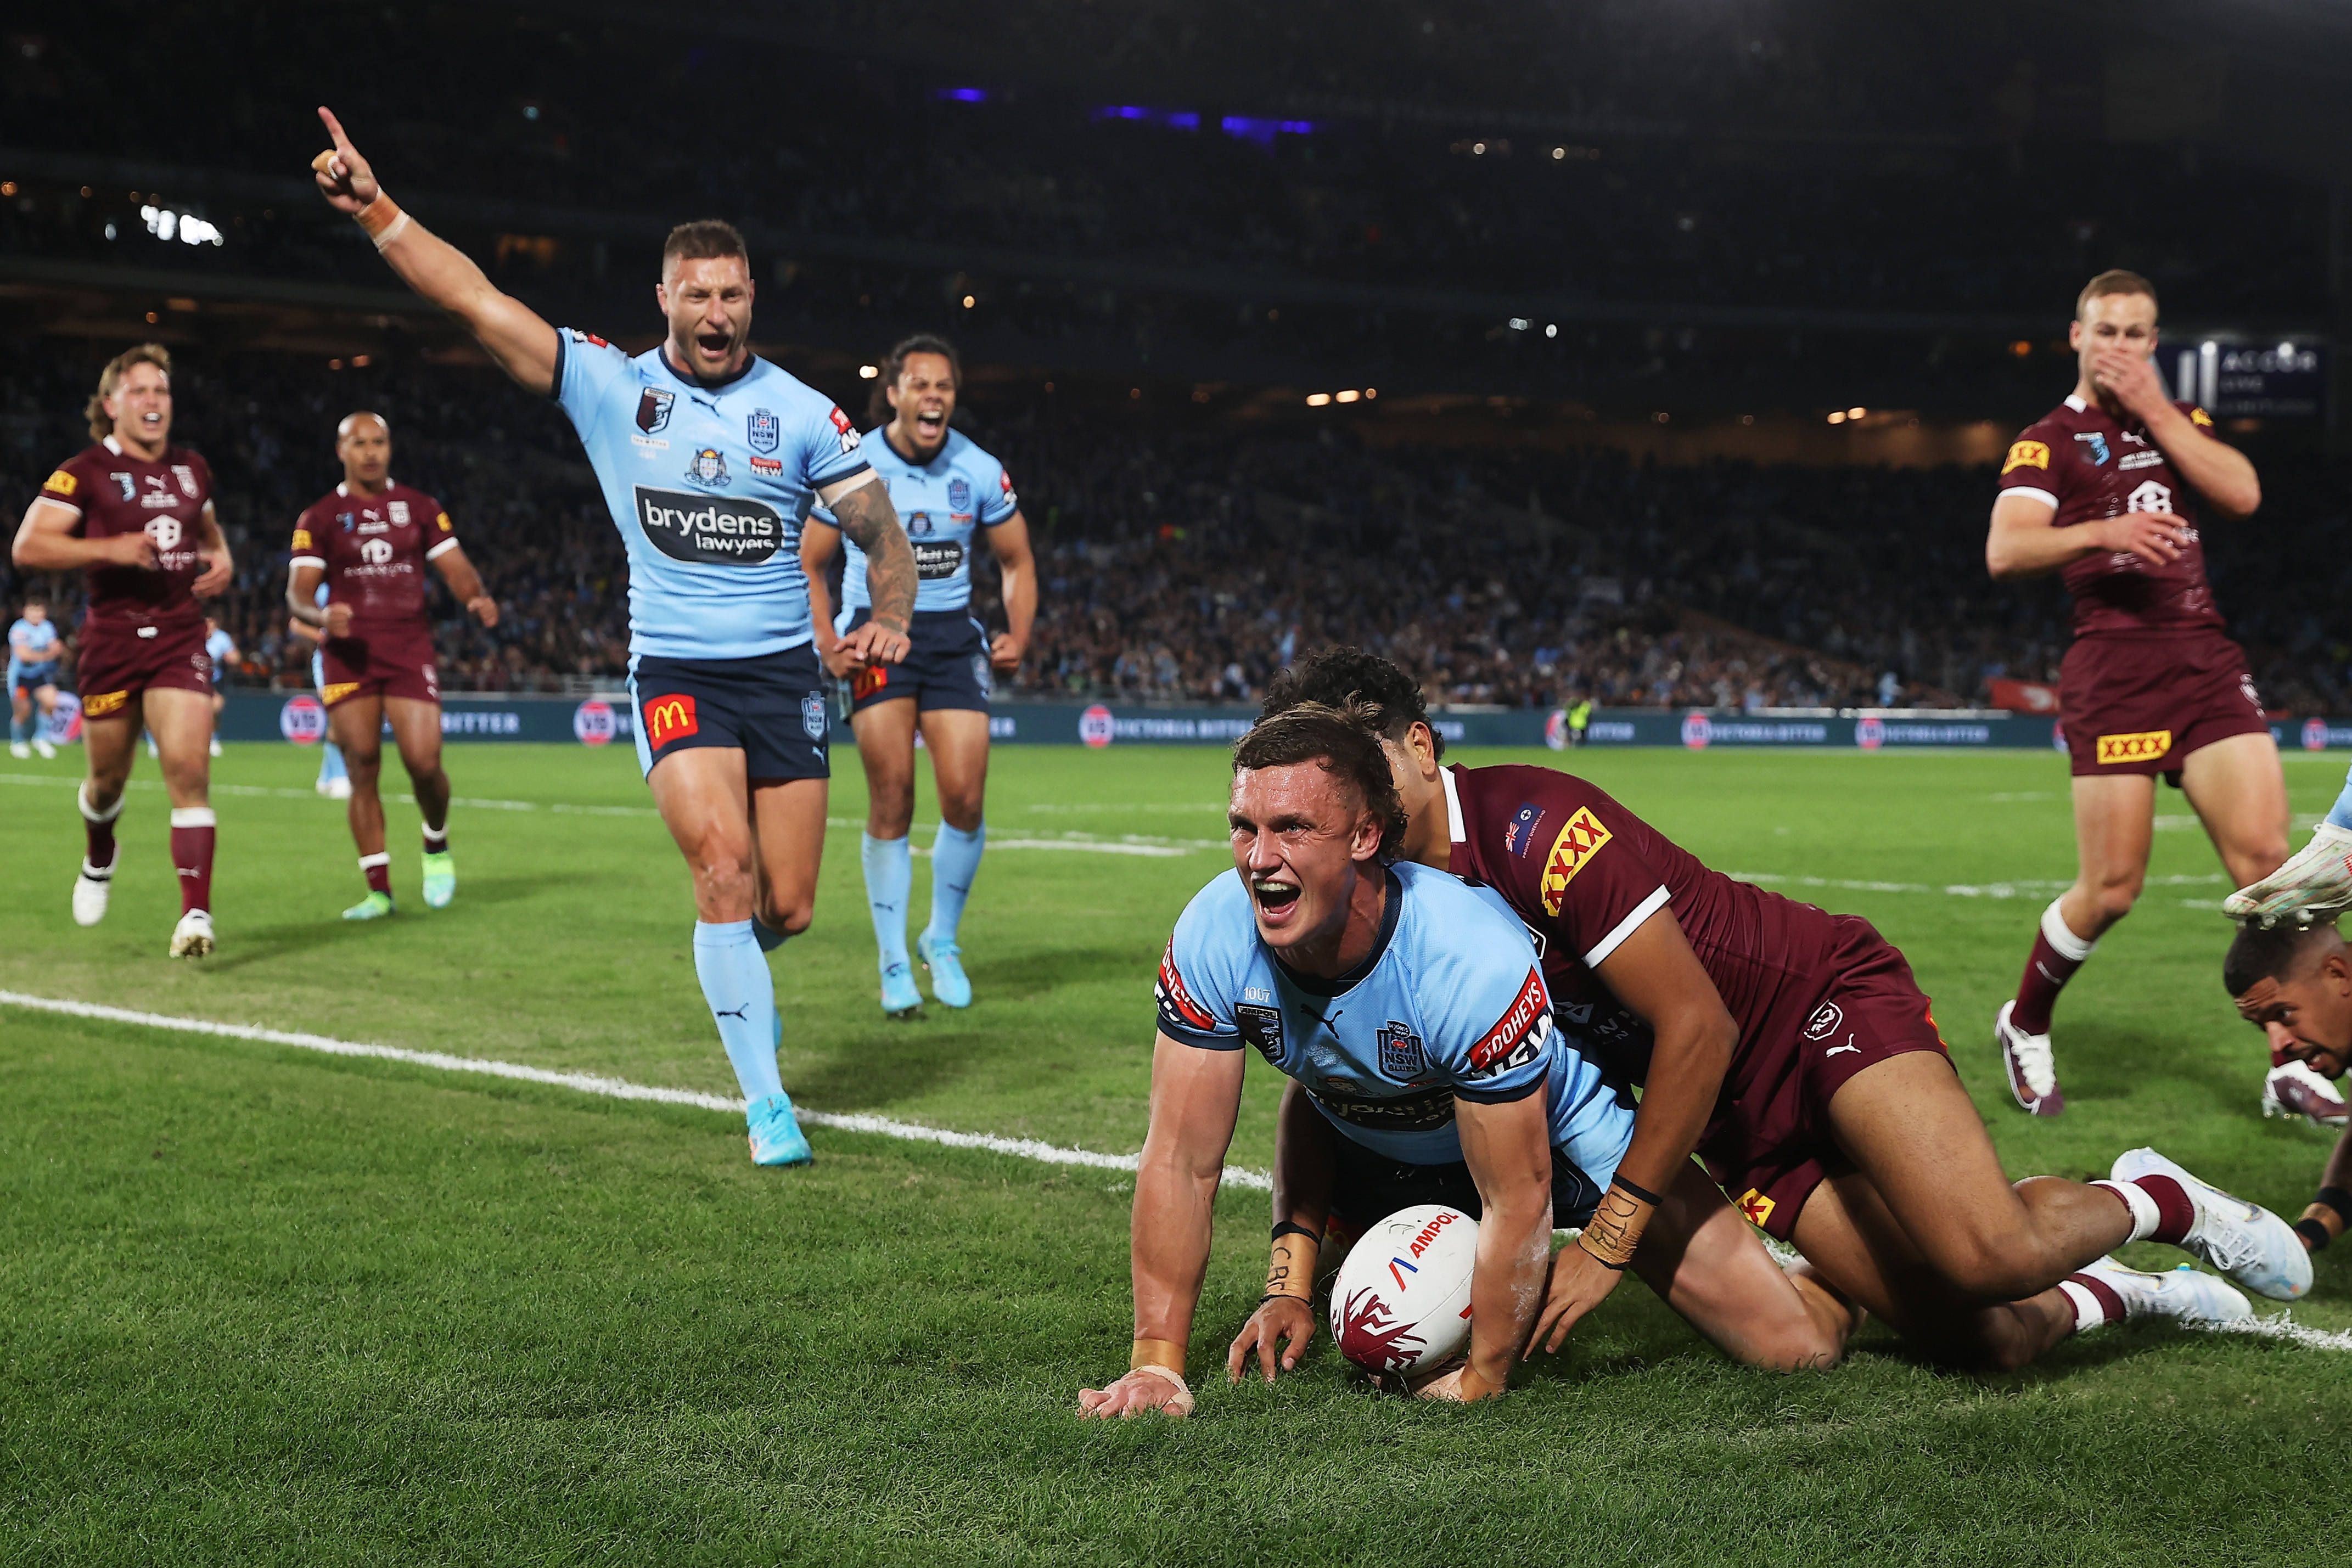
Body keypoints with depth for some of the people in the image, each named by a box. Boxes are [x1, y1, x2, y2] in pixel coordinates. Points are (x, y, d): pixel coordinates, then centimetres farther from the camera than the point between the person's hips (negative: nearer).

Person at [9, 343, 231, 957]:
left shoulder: (192, 469, 11)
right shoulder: (85, 472, -5)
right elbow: (28, 546, -12)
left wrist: (221, 559, 8)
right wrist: (110, 549, -23)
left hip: (180, 639, 2)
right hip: (111, 641, -2)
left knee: (187, 767, -15)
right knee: (109, 776, 12)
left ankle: (197, 913, -18)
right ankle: (100, 858, 47)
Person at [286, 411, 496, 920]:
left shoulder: (418, 507, 11)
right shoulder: (319, 518, 7)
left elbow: (456, 568, 7)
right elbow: (298, 592, -1)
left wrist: (477, 596, -16)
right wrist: (322, 615, -24)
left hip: (409, 652, 0)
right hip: (348, 655, 0)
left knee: (424, 763, -12)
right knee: (362, 770, -4)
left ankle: (437, 847, 19)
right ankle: (379, 890, 3)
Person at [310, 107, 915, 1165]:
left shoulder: (800, 414, 1)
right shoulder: (610, 386, 0)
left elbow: (882, 533, 5)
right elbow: (478, 302, -6)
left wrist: (888, 620, -11)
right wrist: (372, 206, -14)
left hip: (784, 673, 1)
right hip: (674, 672, -1)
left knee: (786, 909, 2)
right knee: (724, 864, -20)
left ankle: (736, 975, 41)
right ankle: (765, 1103, -9)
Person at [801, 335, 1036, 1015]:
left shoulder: (980, 472, -1)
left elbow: (1017, 560, 13)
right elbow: (809, 563, 4)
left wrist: (1017, 635, -1)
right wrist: (827, 642, -9)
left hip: (952, 635, 2)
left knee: (965, 798, -7)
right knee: (891, 799, -8)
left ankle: (942, 940, 17)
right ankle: (895, 964, 4)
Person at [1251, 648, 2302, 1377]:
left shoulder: (1532, 824, -24)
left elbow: (1699, 1028, -23)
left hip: (1823, 1003, -6)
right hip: (1741, 1130, 6)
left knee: (1986, 1255, -29)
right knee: (1976, 1341, -8)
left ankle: (2152, 1201, 5)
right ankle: (2102, 1293, 26)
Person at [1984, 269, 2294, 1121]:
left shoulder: (2180, 420, 20)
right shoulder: (2048, 441, 6)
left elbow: (2241, 494, 1)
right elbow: (2004, 552, -10)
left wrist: (2154, 408, -1)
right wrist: (2100, 531, -25)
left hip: (2206, 658, 4)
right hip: (2114, 667, -4)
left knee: (2264, 855, -9)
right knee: (2111, 887, -7)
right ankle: (2024, 1027, 16)